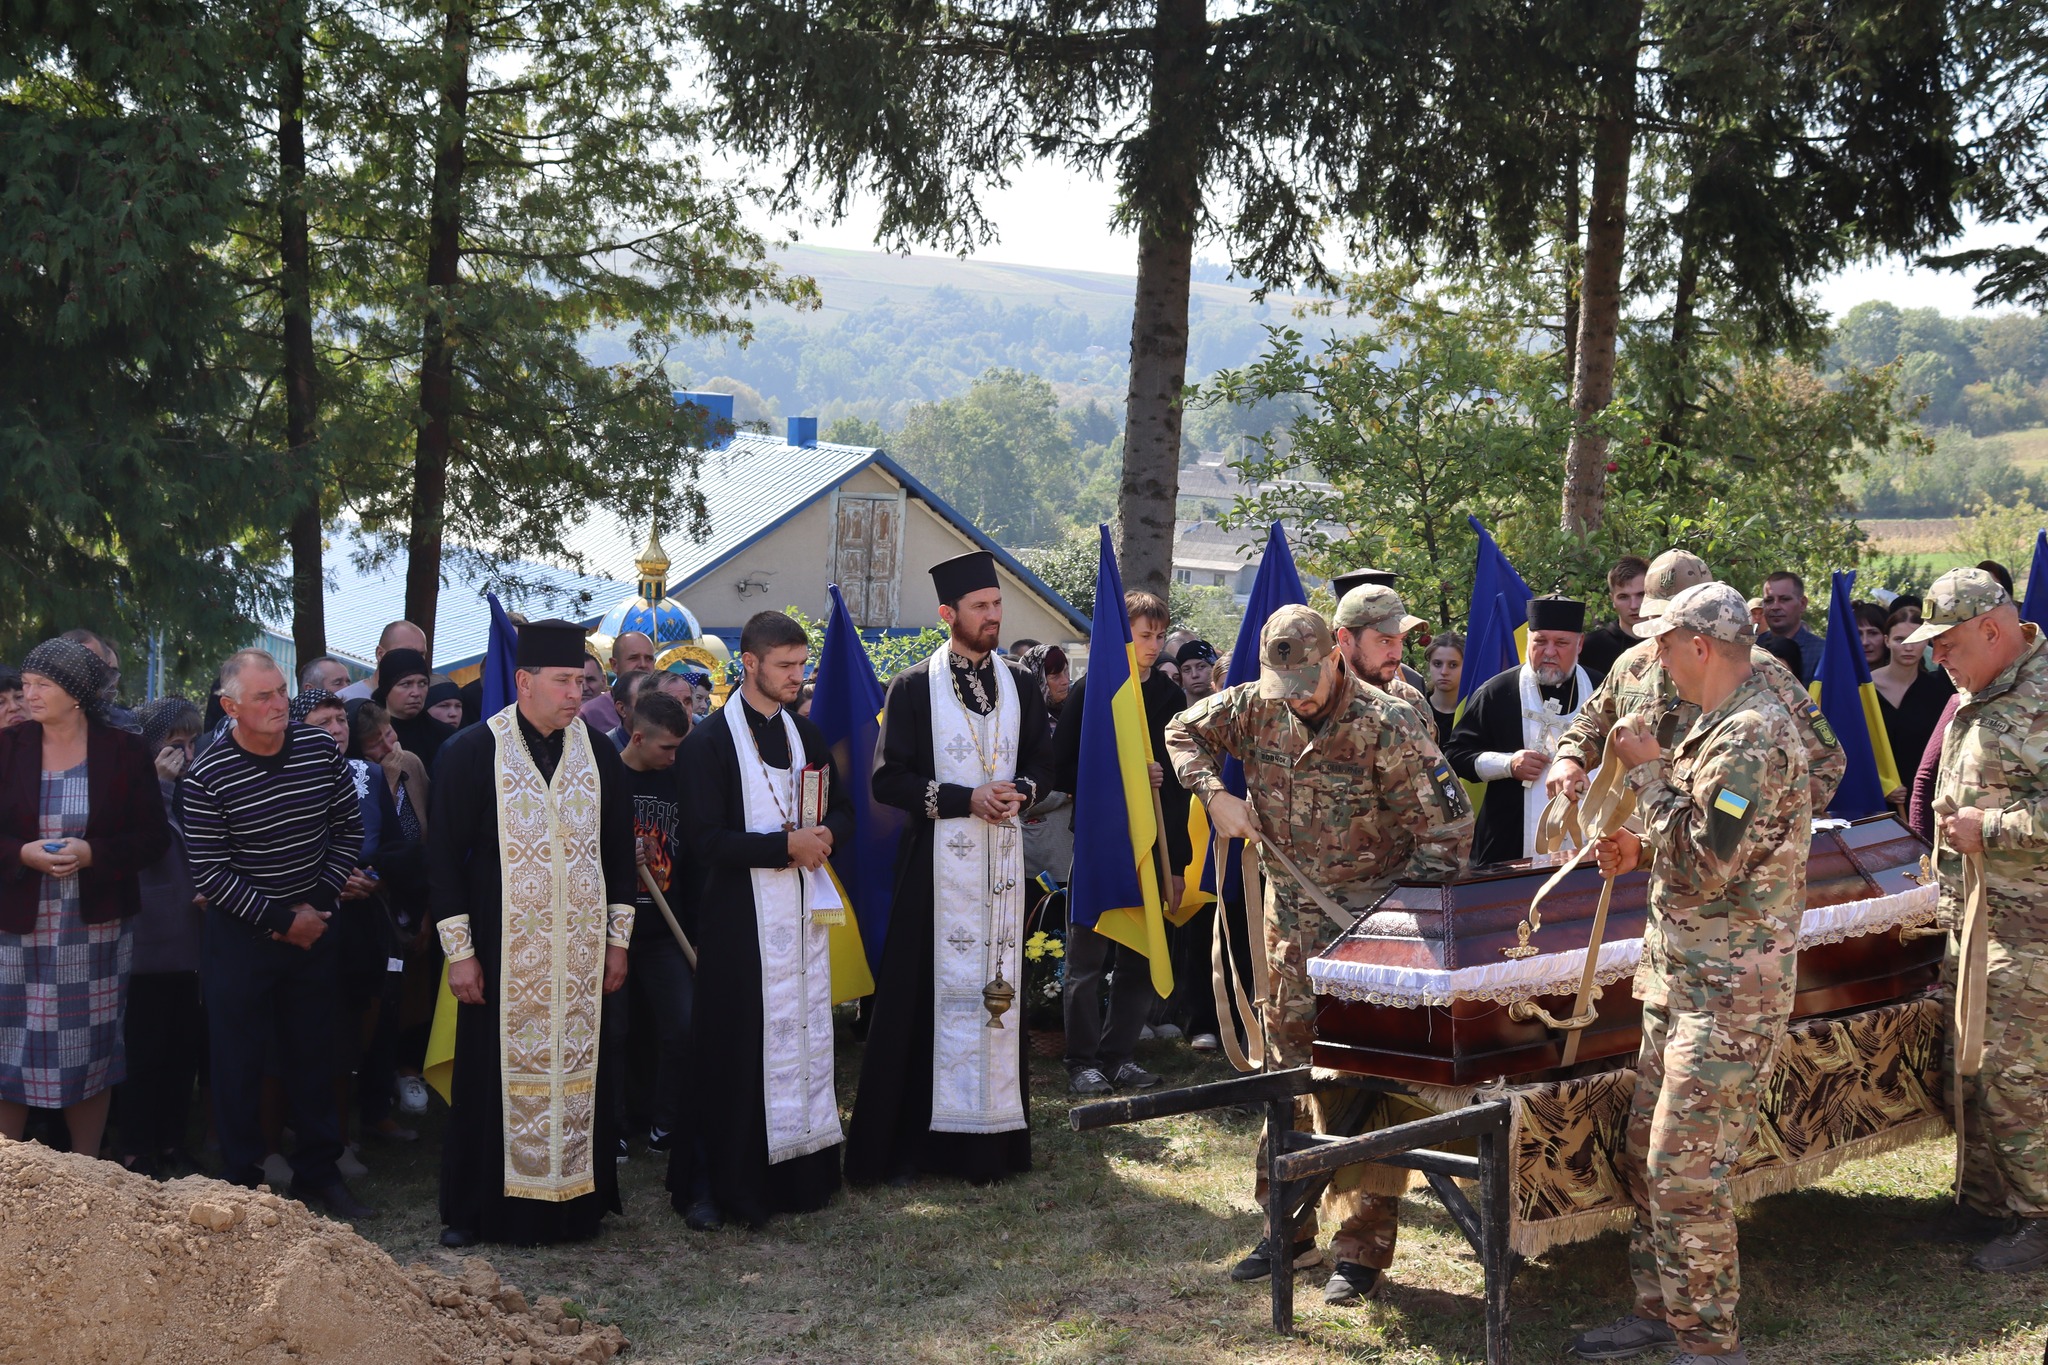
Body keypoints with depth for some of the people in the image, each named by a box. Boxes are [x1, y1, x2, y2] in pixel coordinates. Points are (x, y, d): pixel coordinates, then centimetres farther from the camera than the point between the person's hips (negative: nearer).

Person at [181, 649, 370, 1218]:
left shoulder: (320, 749, -5)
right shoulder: (207, 776, -15)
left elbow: (348, 829, 3)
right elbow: (209, 872, -14)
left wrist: (318, 904, -6)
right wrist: (279, 920, -14)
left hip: (310, 927, 4)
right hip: (240, 936, -3)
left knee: (313, 1055, 12)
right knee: (238, 1063, 4)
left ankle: (319, 1173, 25)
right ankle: (242, 1184, 15)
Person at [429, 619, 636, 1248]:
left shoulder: (599, 754, 5)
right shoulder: (472, 752, -6)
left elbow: (618, 851, 11)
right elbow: (444, 855, -5)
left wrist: (617, 940, 7)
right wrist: (459, 951, -8)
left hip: (581, 952, 3)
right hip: (503, 952, -3)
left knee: (577, 1070, 6)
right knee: (496, 1072, 3)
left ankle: (576, 1197, 18)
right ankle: (473, 1208, 16)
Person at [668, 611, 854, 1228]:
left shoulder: (807, 736, 12)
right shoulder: (710, 743, -7)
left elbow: (843, 810, 17)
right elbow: (706, 840, -14)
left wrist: (822, 836, -5)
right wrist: (785, 844, -18)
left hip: (803, 911, 6)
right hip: (740, 917, -6)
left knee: (805, 1036, 7)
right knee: (735, 1050, -4)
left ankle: (800, 1168, 15)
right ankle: (717, 1182, 4)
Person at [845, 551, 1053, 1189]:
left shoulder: (1019, 685, 10)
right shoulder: (914, 688, -2)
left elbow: (1042, 762, 16)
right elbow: (888, 779, -6)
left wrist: (1019, 792, -6)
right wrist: (965, 799, -15)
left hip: (1001, 861, 4)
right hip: (934, 864, -3)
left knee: (998, 987, 3)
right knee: (928, 994, -3)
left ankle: (991, 1136, 8)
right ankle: (906, 1140, 3)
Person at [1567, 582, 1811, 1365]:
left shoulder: (1754, 736, -19)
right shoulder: (1718, 726, 14)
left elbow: (1704, 865, -24)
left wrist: (1650, 772, -16)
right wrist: (1640, 850, 10)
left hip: (1729, 994, -10)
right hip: (1680, 979, 10)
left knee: (1686, 1174, -8)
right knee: (1647, 1157, 15)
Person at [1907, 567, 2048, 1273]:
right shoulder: (1977, 695, 14)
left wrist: (1987, 829, -21)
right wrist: (1949, 833, 18)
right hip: (1975, 916, 10)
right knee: (1972, 1061, 15)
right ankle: (1984, 1202, 27)